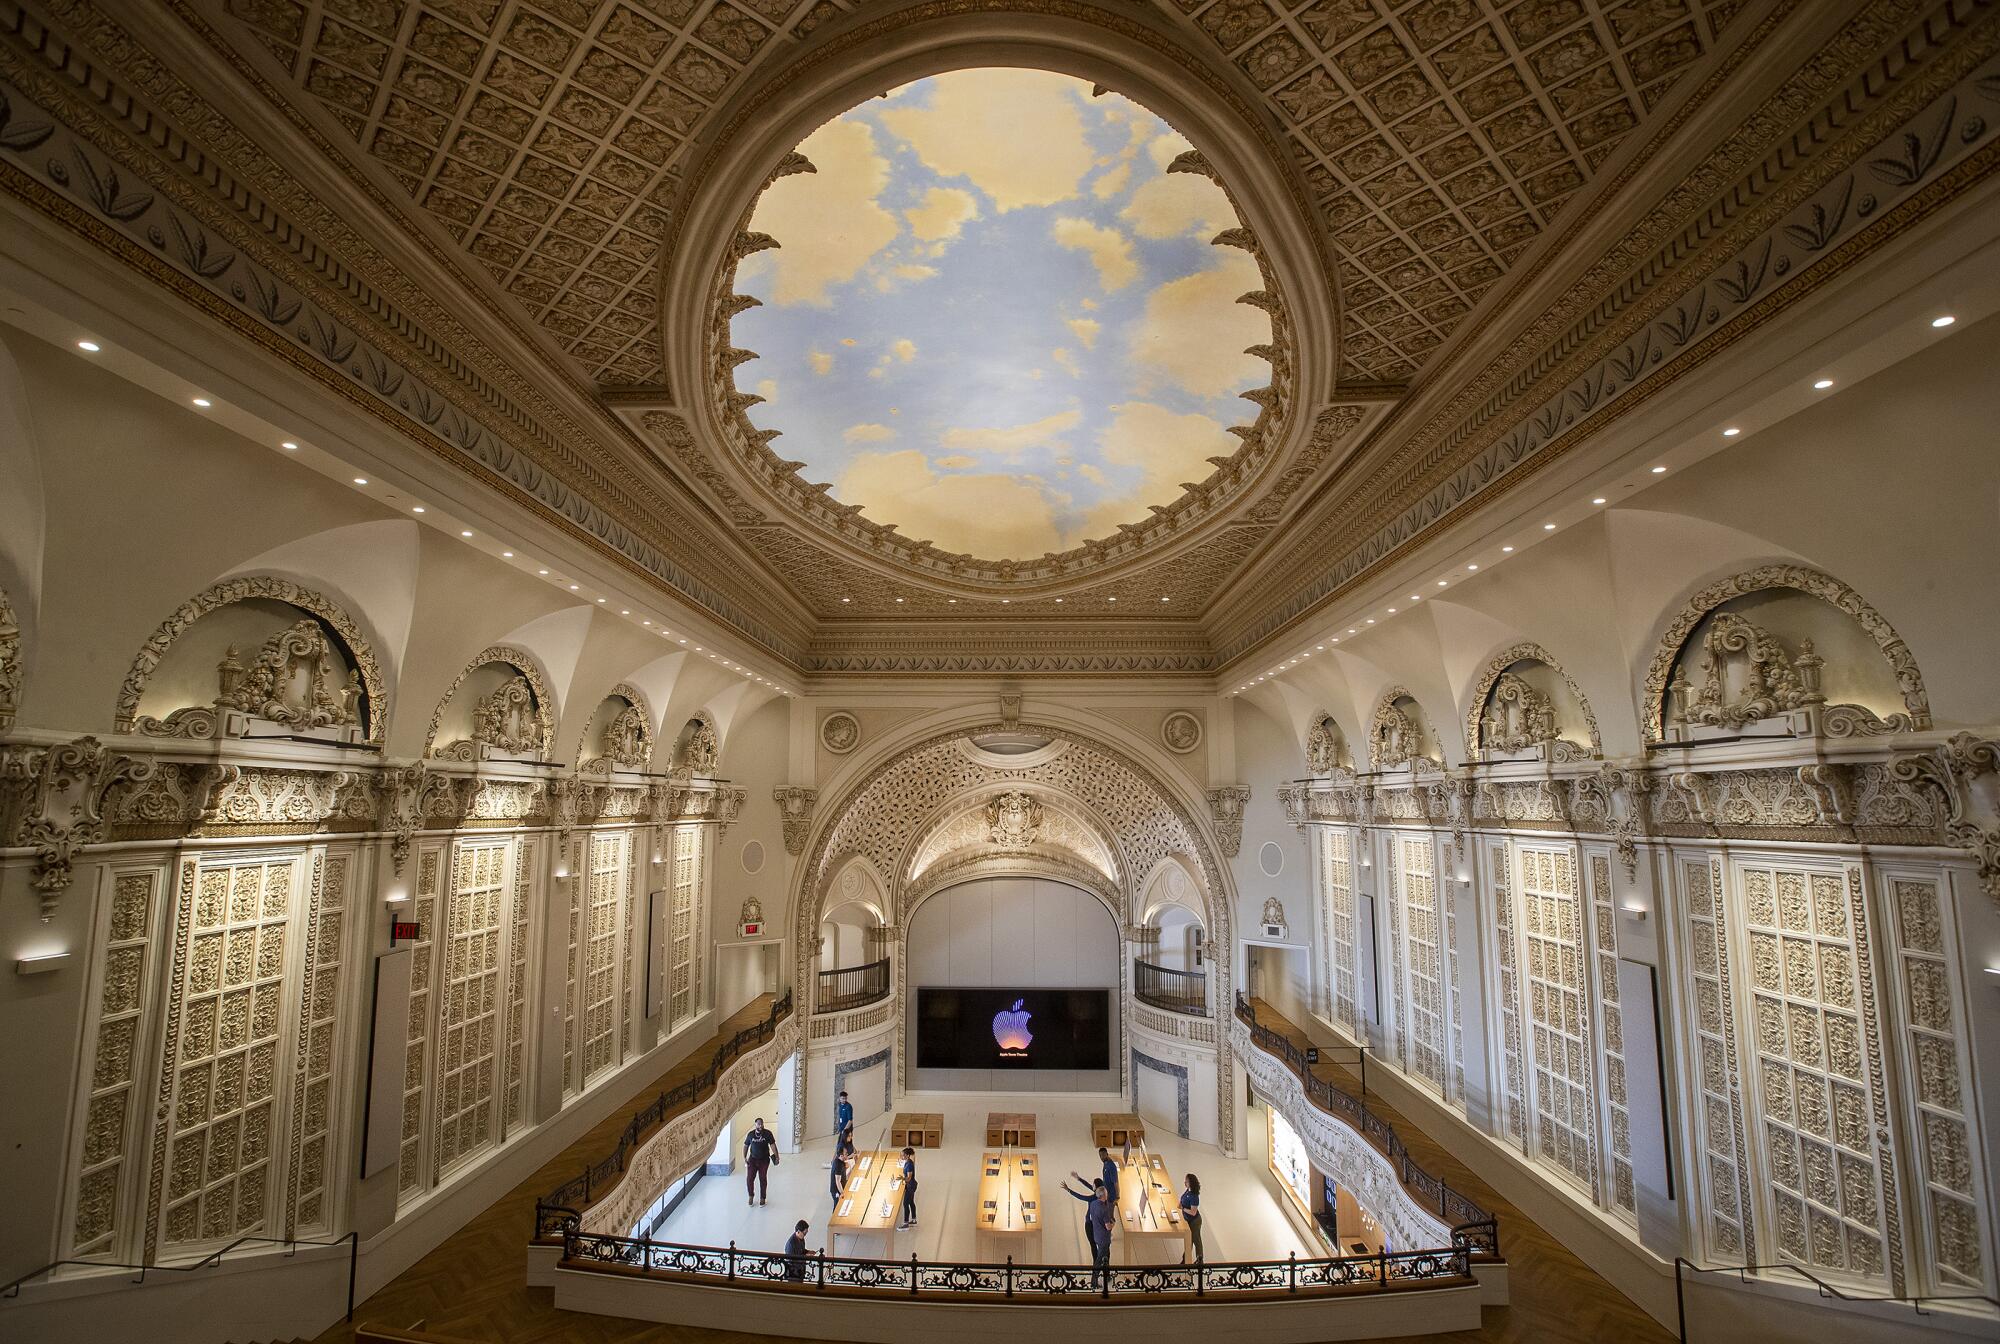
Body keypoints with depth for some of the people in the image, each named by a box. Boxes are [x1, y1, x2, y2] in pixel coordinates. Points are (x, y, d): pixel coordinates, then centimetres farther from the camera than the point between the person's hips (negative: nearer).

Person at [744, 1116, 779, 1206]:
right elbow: (746, 1146, 6)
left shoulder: (768, 1133, -11)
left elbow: (772, 1145, -10)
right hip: (753, 1159, 1)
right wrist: (745, 1158, -1)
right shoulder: (750, 1134, -6)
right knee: (749, 1179, -4)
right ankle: (751, 1196, 22)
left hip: (764, 1160, -1)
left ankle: (763, 1198, 24)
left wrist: (776, 1156, -16)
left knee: (763, 1179, 4)